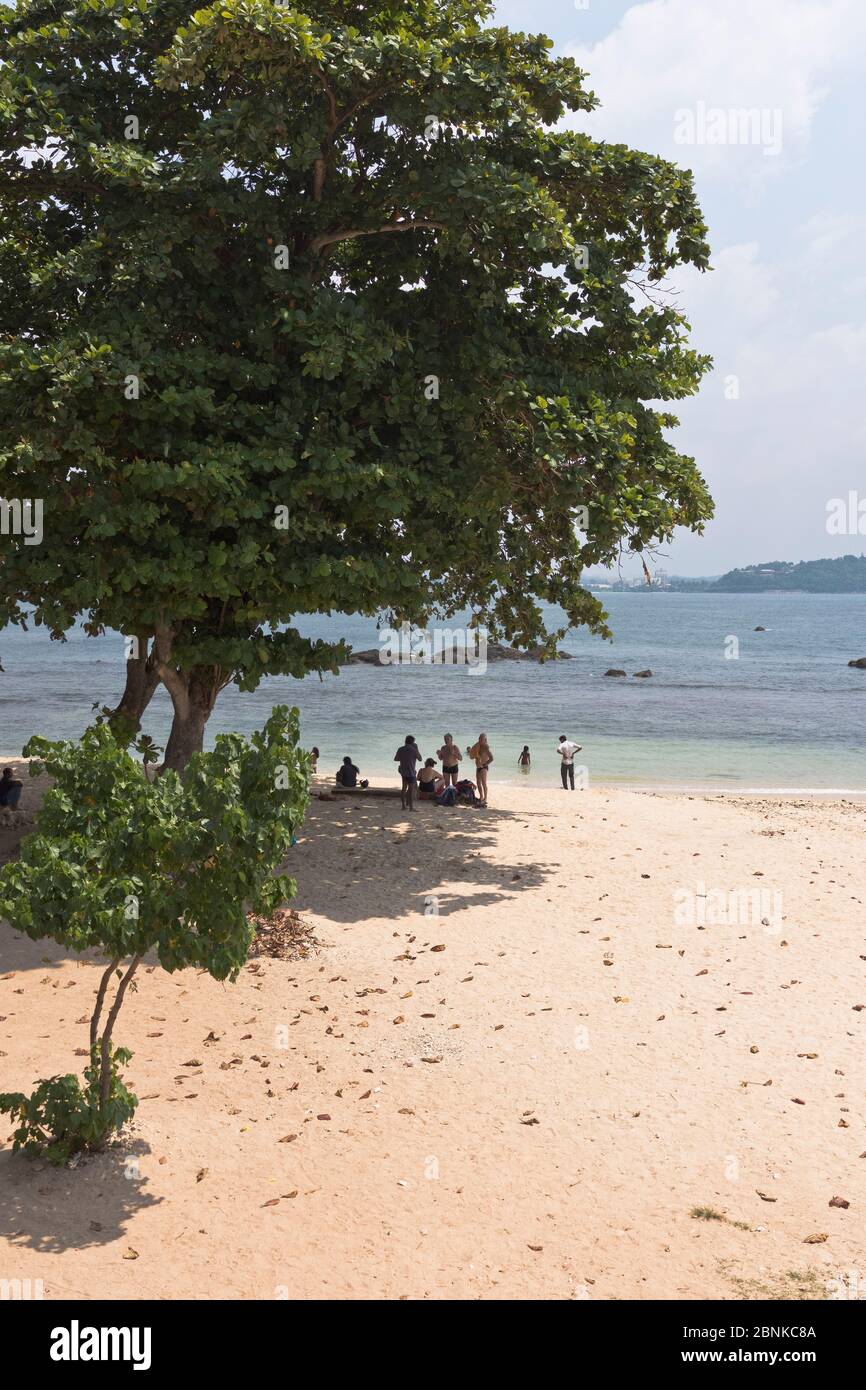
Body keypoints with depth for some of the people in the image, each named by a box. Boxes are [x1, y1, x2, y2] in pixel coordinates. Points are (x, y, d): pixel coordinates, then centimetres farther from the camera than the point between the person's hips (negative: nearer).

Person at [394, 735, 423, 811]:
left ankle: (403, 805, 17)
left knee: (404, 788, 15)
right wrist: (417, 749, 5)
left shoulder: (400, 749, 1)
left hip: (403, 772, 6)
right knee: (411, 789, -1)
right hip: (411, 772, -5)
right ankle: (411, 807, -3)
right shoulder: (413, 750, -13)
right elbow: (420, 759, -1)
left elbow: (395, 759, 11)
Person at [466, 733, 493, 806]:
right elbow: (472, 756, 20)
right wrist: (470, 751, 1)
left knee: (484, 783, -11)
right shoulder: (478, 746, 12)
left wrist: (484, 764, -22)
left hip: (483, 767, -9)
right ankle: (481, 798, 22)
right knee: (479, 783, 12)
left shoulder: (486, 747, -12)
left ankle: (485, 799, -11)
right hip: (478, 767, 9)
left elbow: (491, 758, -20)